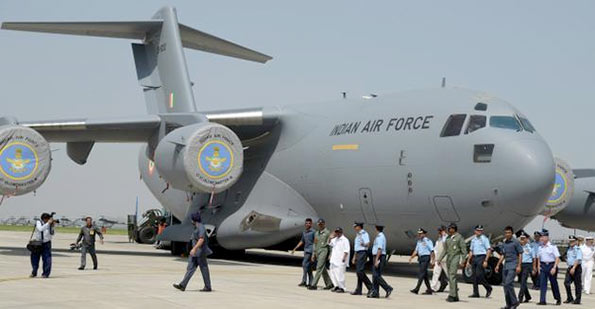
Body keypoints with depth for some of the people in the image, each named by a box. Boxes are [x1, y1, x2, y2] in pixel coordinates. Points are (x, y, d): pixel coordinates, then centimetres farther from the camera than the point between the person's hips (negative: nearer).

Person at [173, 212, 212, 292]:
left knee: (204, 269, -1)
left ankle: (208, 287, 7)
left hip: (200, 251, -10)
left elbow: (201, 239, -25)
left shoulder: (201, 227, -16)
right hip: (196, 252, 10)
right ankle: (182, 285, -3)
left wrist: (194, 249, -30)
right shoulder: (197, 227, 16)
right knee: (190, 268, 2)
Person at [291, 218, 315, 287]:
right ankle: (310, 282, 11)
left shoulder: (313, 232, -7)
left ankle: (304, 281, -11)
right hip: (306, 250, 7)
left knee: (305, 264, -13)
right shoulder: (304, 232, 15)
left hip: (310, 250, -7)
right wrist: (295, 248, 21)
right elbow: (302, 241, 23)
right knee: (308, 266, 8)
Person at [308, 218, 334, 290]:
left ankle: (314, 285, -16)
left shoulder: (327, 232, -3)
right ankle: (329, 284, 20)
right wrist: (314, 254, 15)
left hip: (324, 251, -7)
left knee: (319, 268, -12)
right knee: (323, 269, 10)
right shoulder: (316, 233, 17)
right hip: (317, 251, 7)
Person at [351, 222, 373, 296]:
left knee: (360, 271, -15)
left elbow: (368, 244, -19)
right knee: (358, 272, 7)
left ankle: (370, 287, -9)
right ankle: (358, 290, 6)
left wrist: (363, 244, -41)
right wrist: (354, 257, 27)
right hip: (358, 253, 10)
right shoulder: (358, 234, 20)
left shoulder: (364, 233, -9)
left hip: (363, 253, -10)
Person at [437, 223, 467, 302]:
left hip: (456, 257, -7)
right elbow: (445, 250, 19)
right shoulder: (448, 238, 14)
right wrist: (440, 259, 11)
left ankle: (452, 295, -20)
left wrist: (462, 261, -14)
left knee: (452, 276, -17)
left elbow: (464, 250, -8)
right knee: (450, 277, 7)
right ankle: (456, 297, 13)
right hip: (448, 257, 7)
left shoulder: (459, 237, -5)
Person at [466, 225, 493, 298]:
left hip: (481, 257, -7)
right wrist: (468, 261, 16)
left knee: (479, 275, -15)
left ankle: (488, 288, 4)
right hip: (474, 258, 7)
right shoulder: (473, 239, 17)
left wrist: (485, 261, -17)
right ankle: (476, 293, 8)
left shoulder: (484, 239, -3)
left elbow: (489, 250, -9)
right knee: (474, 276, 4)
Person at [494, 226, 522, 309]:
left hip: (513, 266, -7)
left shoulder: (515, 242, -4)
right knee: (505, 284, 6)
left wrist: (519, 266, -13)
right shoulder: (503, 244, 15)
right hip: (506, 266, 7)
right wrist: (498, 265, 15)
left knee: (508, 283, -17)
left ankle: (514, 302, -8)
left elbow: (520, 254, -5)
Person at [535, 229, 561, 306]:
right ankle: (542, 301, -3)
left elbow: (557, 258, -10)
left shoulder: (552, 246, -8)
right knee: (542, 283, -3)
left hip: (551, 265, -4)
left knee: (554, 283, 6)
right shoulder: (540, 247, 9)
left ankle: (558, 299, 23)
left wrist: (554, 268, -17)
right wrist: (538, 266, 8)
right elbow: (538, 258, 19)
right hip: (543, 266, 4)